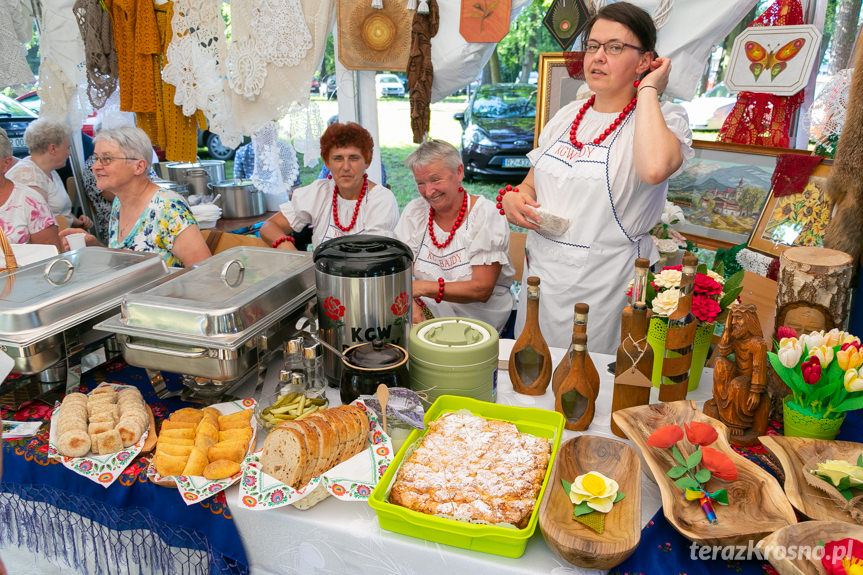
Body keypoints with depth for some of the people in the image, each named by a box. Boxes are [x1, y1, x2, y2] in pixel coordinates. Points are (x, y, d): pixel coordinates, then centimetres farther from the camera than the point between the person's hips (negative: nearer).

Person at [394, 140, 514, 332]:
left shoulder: (486, 216, -11)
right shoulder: (414, 212, 3)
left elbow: (482, 290, -17)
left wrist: (424, 287, -28)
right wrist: (409, 303, -25)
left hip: (478, 315, -4)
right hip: (426, 310, 5)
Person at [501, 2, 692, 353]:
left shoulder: (663, 119, -7)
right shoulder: (567, 116, 10)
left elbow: (654, 168, -33)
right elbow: (531, 186, 19)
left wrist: (647, 90, -17)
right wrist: (512, 198, -5)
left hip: (606, 284, -5)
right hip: (541, 273, 6)